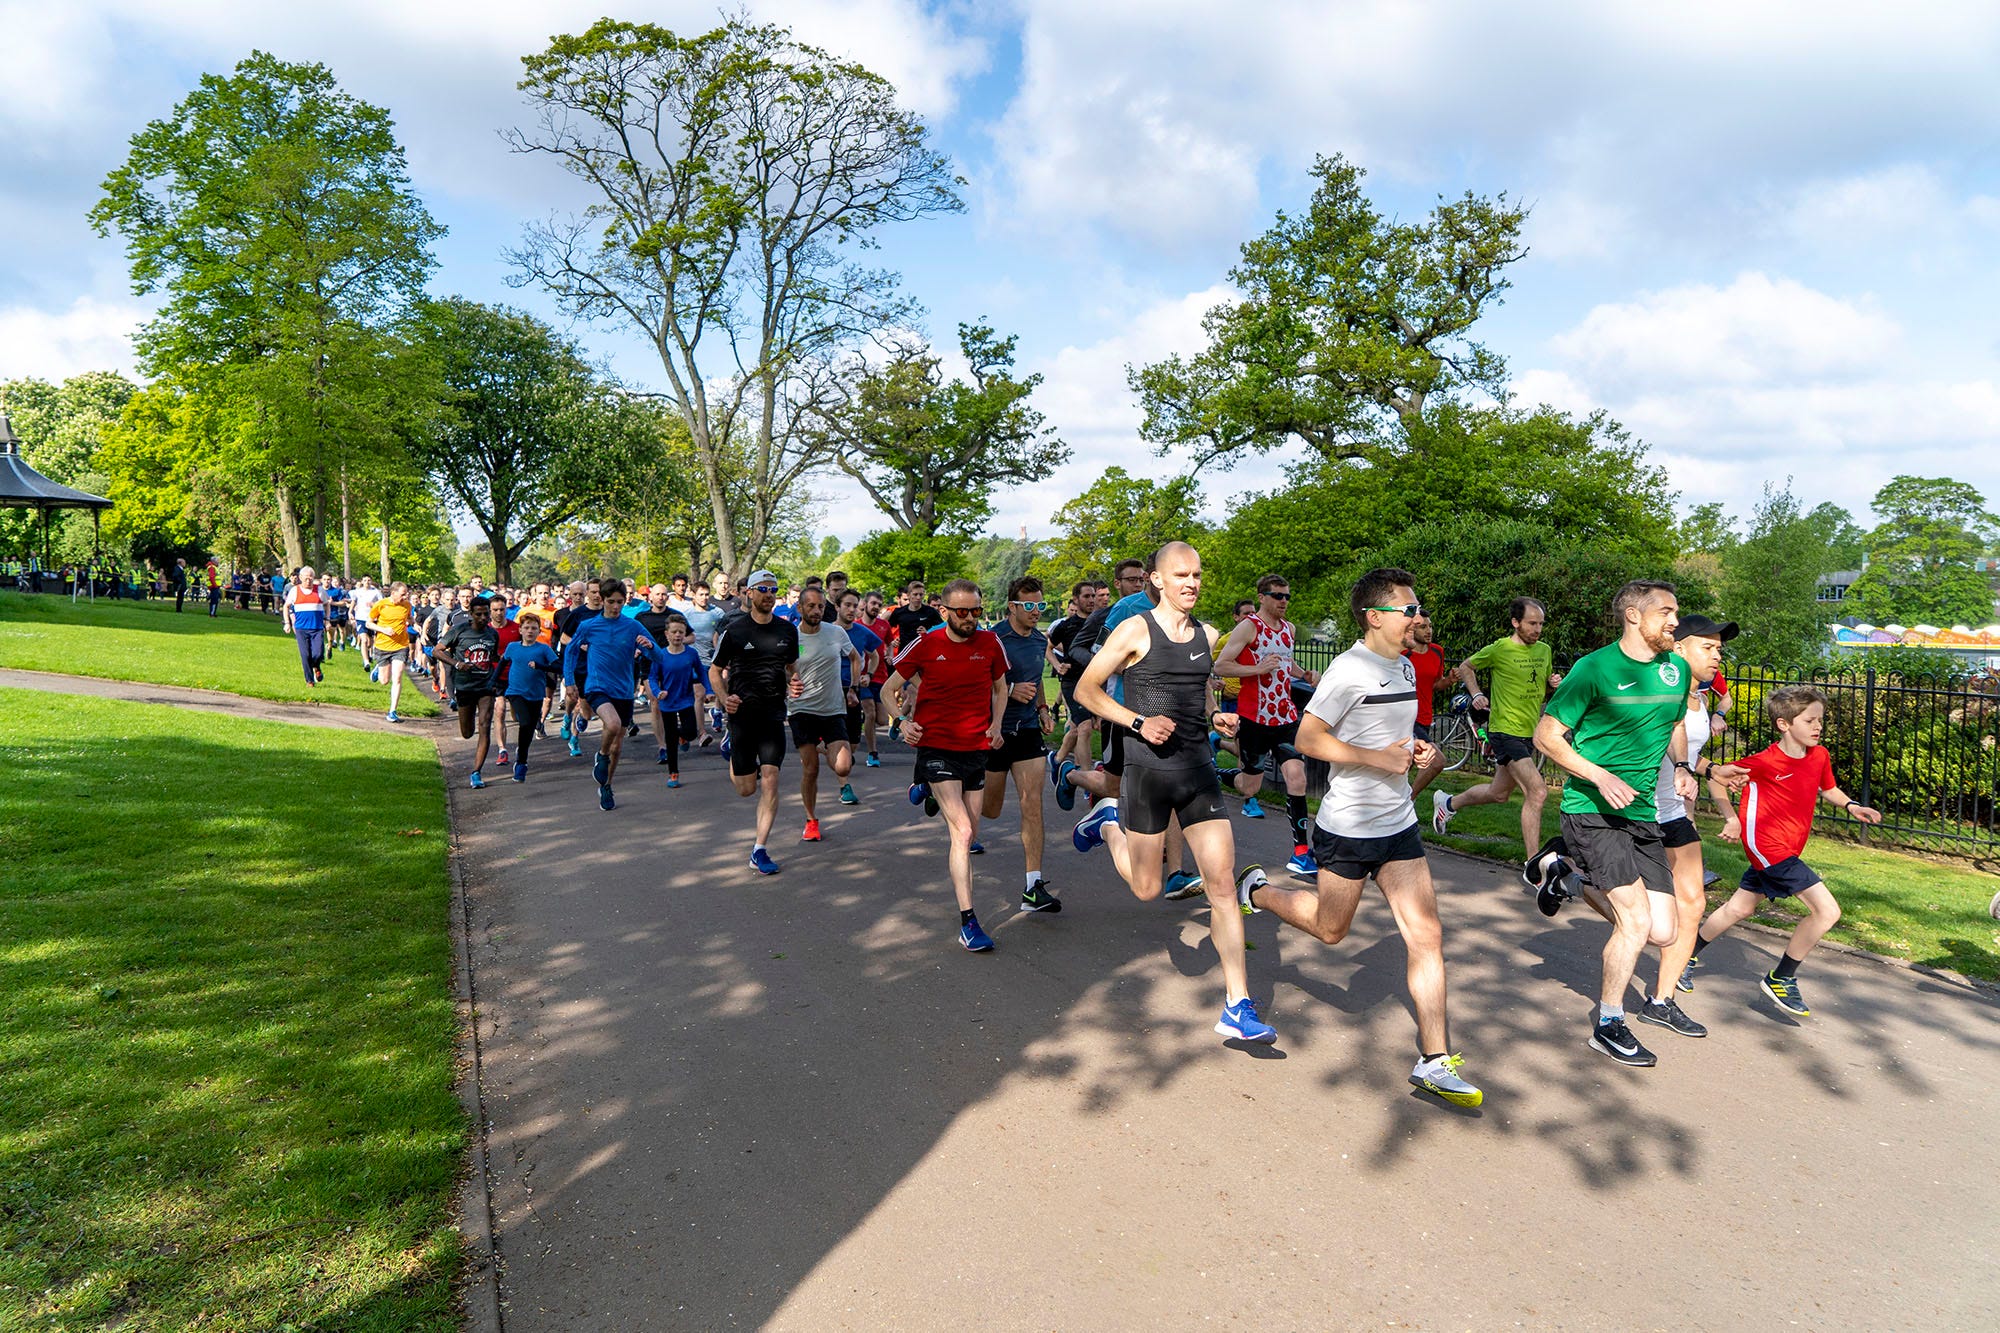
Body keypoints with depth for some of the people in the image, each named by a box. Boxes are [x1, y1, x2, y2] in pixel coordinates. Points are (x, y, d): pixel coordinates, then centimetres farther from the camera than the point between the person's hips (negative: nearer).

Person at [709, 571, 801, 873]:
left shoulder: (788, 630, 7)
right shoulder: (733, 630, -3)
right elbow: (715, 670, 5)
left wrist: (792, 684, 0)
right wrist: (725, 698, -13)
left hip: (774, 712, 2)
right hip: (742, 712, -2)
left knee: (770, 780, -10)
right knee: (747, 789, 5)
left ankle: (759, 851, -2)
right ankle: (733, 755, 43)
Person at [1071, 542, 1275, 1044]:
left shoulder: (1208, 636, 8)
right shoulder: (1134, 631, -8)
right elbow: (1086, 689, -5)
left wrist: (1215, 718, 4)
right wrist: (1138, 722, -16)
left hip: (1199, 771, 4)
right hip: (1148, 771, -4)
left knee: (1223, 885, -2)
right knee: (1147, 889, 9)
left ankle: (1238, 1008, 4)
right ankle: (1108, 821, 39)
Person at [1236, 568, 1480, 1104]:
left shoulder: (1406, 668, 10)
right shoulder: (1350, 670, -17)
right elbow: (1307, 739, -18)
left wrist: (1414, 748, 4)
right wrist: (1379, 757, -21)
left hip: (1399, 823, 7)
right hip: (1348, 826, -7)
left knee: (1426, 935, 0)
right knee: (1330, 929, 10)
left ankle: (1434, 1060, 7)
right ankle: (1257, 892, 37)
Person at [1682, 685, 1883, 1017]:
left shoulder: (1819, 756, 3)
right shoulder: (1765, 762, -18)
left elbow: (1828, 789, 21)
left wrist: (1851, 805, 2)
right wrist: (1733, 820, -13)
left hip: (1787, 849, 8)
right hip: (1768, 845, -8)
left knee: (1738, 908, 18)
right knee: (1827, 910, -13)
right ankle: (1781, 979, 1)